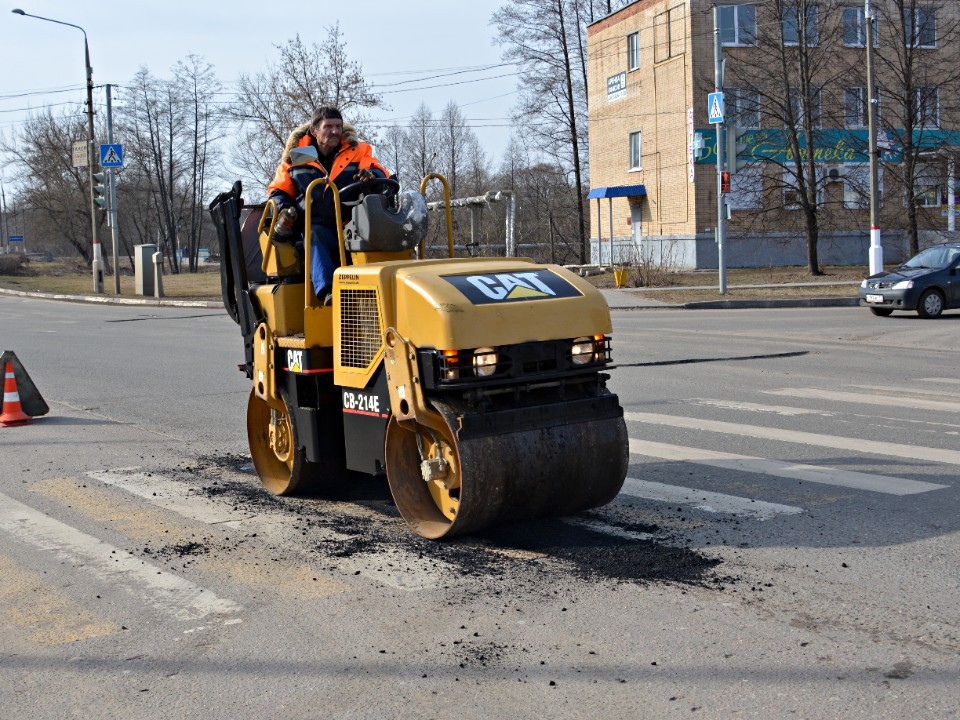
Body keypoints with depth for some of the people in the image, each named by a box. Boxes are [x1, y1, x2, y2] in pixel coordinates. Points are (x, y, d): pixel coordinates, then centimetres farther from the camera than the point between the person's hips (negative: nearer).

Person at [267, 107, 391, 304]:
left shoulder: (357, 151, 15)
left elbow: (382, 174, 5)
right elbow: (278, 191, 21)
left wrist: (371, 174, -21)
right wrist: (285, 209, -2)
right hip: (316, 226, -1)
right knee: (315, 236, -36)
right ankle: (326, 291, -52)